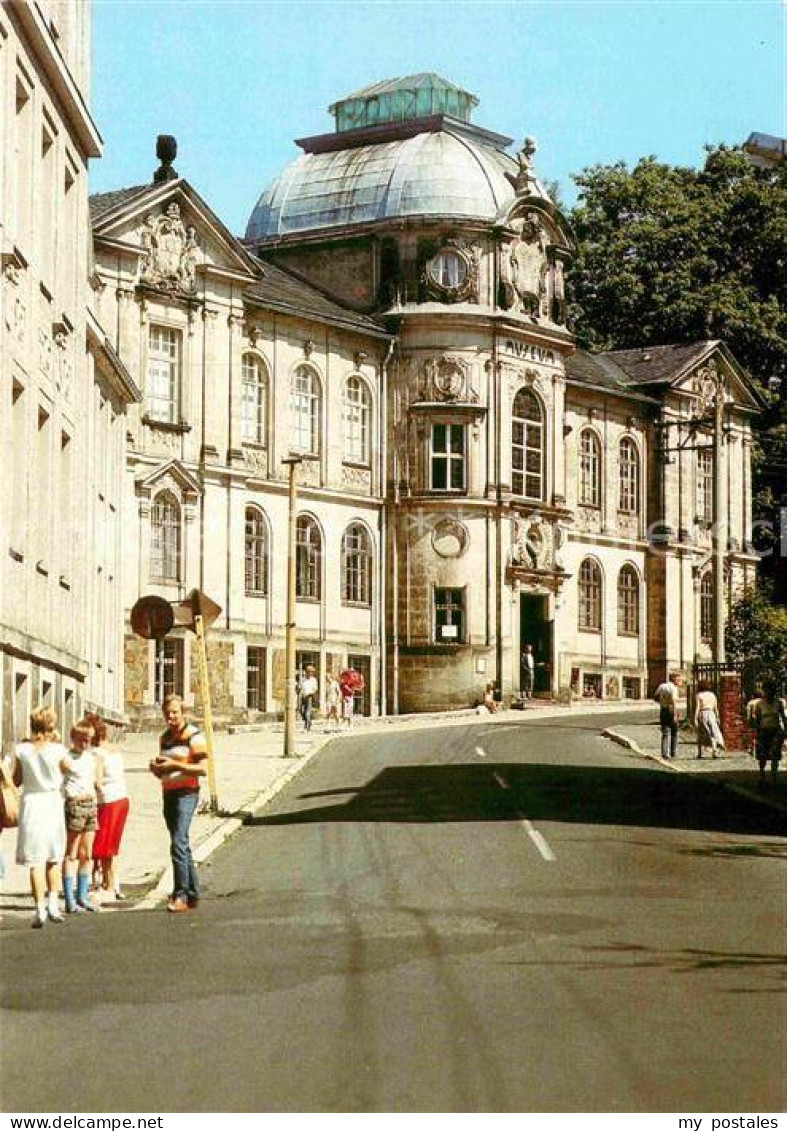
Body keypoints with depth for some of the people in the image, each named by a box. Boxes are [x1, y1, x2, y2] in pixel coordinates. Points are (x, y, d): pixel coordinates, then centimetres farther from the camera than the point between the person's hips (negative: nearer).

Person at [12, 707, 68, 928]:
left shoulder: (22, 749, -6)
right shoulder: (58, 750, -9)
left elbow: (16, 780, 3)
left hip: (31, 803, 0)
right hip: (53, 803, 0)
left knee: (35, 860, 1)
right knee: (54, 859, 17)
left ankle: (40, 909, -5)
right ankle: (52, 903, 9)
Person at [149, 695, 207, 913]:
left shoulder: (193, 736, -6)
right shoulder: (165, 738, 17)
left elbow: (203, 769, -13)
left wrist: (176, 765, -21)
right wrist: (156, 768, 2)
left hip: (186, 793, -8)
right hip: (168, 794, 8)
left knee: (178, 844, -18)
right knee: (182, 846, 10)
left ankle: (181, 895, -18)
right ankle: (193, 895, 16)